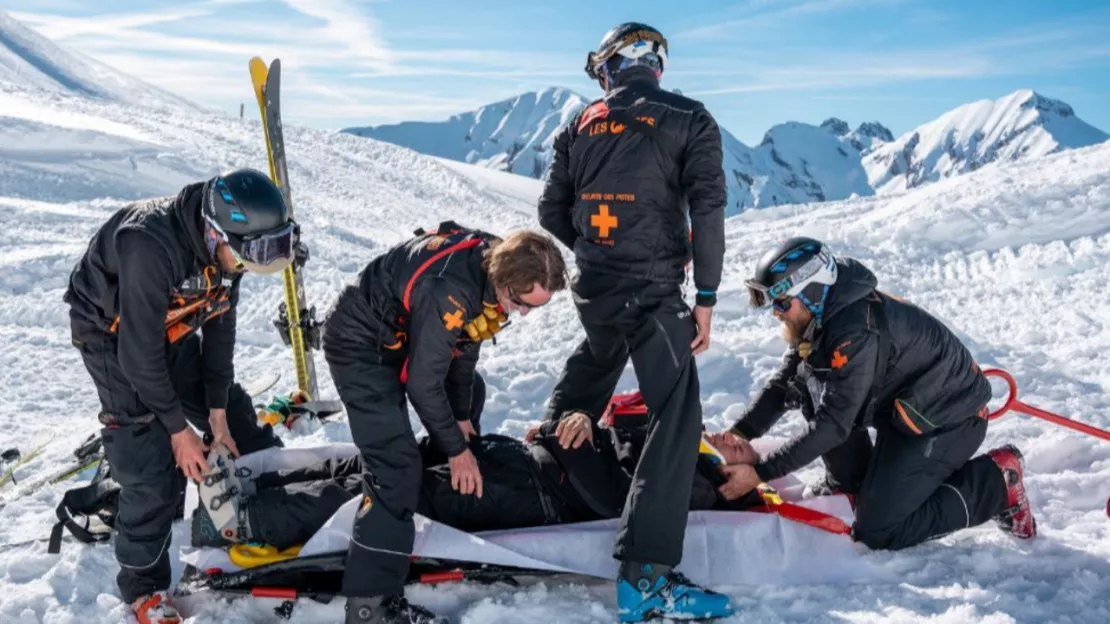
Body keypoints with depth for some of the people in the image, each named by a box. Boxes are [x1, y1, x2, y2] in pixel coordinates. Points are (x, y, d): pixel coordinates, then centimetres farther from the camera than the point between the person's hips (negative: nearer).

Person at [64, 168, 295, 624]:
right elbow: (139, 351, -31)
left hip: (172, 327, 6)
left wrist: (217, 410, -5)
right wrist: (177, 428, -22)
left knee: (233, 411, 10)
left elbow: (220, 324, -6)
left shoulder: (225, 244, -17)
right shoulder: (151, 247, -40)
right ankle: (144, 586, 7)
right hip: (113, 332, -6)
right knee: (151, 468, -10)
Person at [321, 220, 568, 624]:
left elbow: (465, 344, 5)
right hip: (358, 344, -9)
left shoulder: (498, 262, -11)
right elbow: (424, 384, -28)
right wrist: (456, 449, -15)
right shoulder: (449, 292, -37)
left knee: (472, 391, 26)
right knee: (397, 466, -18)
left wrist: (461, 415, 11)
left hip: (399, 333, 9)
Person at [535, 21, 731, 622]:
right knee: (675, 418, -7)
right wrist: (706, 296, -6)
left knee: (596, 360, 37)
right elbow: (707, 209, -10)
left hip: (592, 290, 6)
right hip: (653, 293, -5)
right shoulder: (688, 120, -1)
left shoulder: (580, 126, 10)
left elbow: (551, 211, 12)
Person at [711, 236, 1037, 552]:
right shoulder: (818, 316, -2)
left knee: (877, 531, -11)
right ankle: (852, 484, 12)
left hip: (949, 421, -9)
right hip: (902, 410, 9)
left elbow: (832, 426, -30)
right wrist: (741, 432, -14)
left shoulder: (856, 331, -31)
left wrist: (759, 472, -28)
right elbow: (783, 385, 1)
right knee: (809, 384, -2)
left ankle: (995, 482, 0)